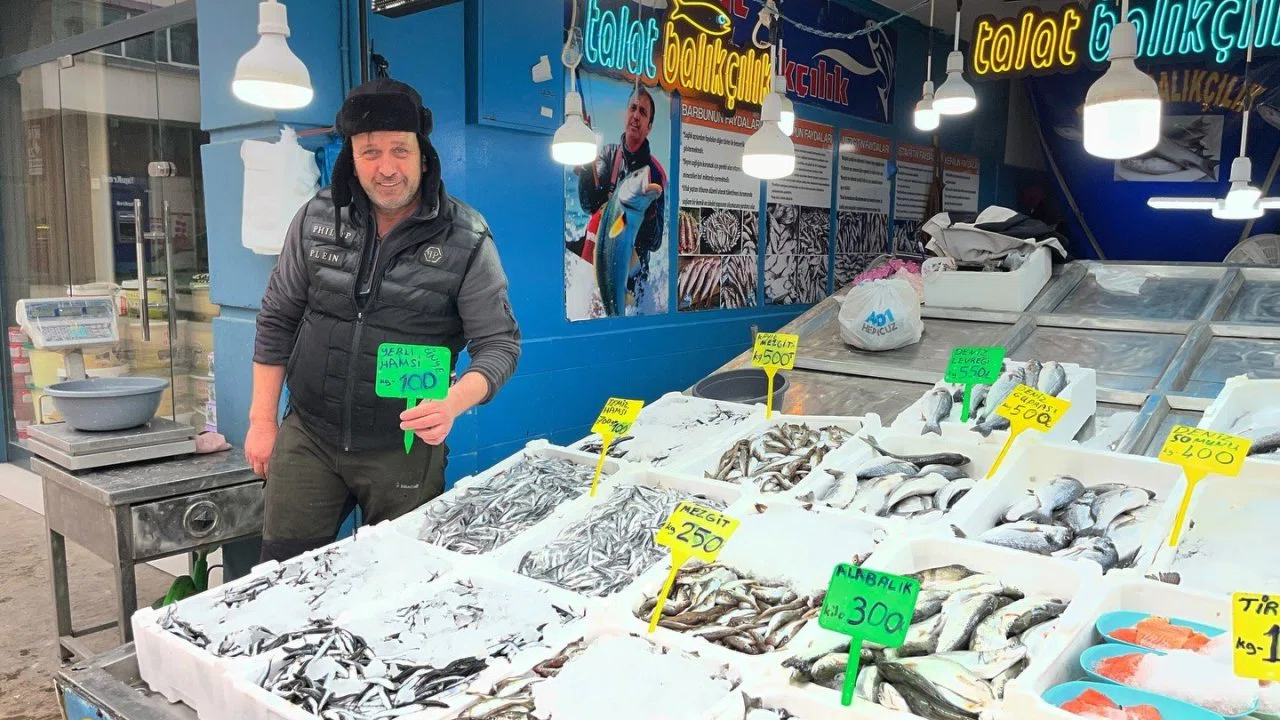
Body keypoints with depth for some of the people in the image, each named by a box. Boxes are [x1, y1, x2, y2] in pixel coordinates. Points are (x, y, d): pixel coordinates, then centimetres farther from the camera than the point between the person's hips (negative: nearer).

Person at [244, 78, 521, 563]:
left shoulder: (466, 239, -10)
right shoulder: (316, 218, 0)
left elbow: (499, 343, -8)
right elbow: (277, 320, 8)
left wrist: (454, 403, -27)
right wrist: (262, 420, 7)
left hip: (405, 447, -2)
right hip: (308, 436, 3)